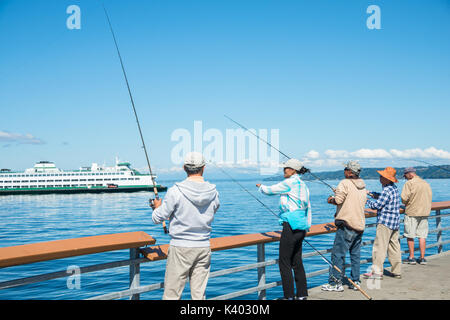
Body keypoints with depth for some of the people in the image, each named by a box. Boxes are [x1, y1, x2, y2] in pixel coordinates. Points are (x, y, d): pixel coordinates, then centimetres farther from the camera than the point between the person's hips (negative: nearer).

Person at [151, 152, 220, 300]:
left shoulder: (175, 191, -14)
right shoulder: (213, 192, -2)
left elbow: (157, 218, -7)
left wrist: (157, 207, 15)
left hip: (180, 248, -4)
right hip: (204, 248, 4)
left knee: (171, 294, 5)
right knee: (199, 295, 11)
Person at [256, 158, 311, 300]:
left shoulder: (289, 183, -10)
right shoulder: (303, 185, 16)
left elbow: (270, 190, -2)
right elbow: (308, 207, 19)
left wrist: (260, 186, 19)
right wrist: (307, 226, 24)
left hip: (291, 226, -9)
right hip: (301, 228, 9)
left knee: (284, 263, -1)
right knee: (297, 261, 15)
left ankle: (289, 296, 3)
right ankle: (302, 294, 20)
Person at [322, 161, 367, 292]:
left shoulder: (345, 183, -9)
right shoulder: (363, 186, 14)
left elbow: (338, 200, -18)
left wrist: (331, 200, 3)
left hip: (347, 225, -8)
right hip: (360, 225, 8)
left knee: (338, 254, -4)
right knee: (355, 255, 14)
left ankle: (335, 283, -3)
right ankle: (355, 282, 17)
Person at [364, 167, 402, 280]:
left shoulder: (387, 190, -17)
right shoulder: (394, 188, 12)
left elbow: (377, 205, -16)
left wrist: (367, 201, 0)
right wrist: (371, 193, 16)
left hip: (385, 222, -10)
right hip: (395, 222, 10)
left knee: (379, 246, -7)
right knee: (394, 246, 12)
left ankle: (377, 271, -7)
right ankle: (397, 271, 16)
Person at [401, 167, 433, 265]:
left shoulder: (409, 183, -10)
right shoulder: (426, 183, 9)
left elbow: (404, 198, -16)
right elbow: (429, 198, 12)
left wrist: (406, 203, 5)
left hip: (411, 212, -5)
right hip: (424, 213, 5)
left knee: (410, 235, 5)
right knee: (422, 236, 9)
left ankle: (411, 257, 8)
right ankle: (422, 258, 10)